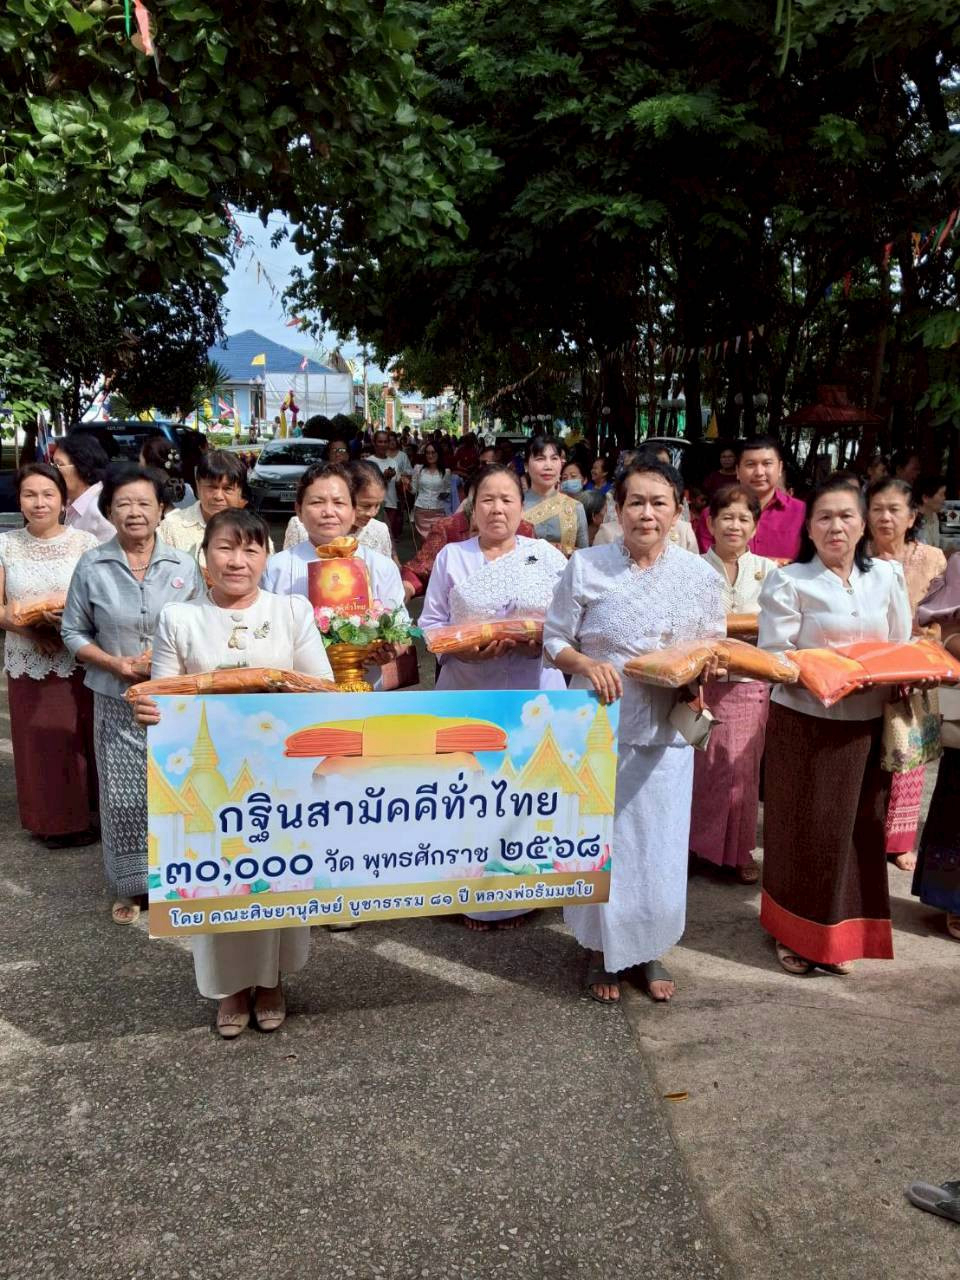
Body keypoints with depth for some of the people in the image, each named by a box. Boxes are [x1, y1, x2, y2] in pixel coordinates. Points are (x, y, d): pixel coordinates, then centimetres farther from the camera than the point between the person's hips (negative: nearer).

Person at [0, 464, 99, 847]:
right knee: (39, 743, 8)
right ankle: (51, 820, 23)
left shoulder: (85, 542, -2)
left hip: (78, 662, -1)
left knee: (80, 739, 3)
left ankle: (85, 814, 20)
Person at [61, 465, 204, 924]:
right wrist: (116, 664, -12)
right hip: (117, 702, 0)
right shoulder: (91, 567, -3)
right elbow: (73, 632, 3)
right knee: (123, 796, 6)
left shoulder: (185, 564, -1)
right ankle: (131, 885, 25)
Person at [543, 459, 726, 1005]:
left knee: (659, 846, 10)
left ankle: (650, 951, 33)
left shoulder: (701, 575, 0)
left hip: (665, 731, 2)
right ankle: (603, 951, 29)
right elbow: (554, 640, 0)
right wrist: (587, 663, -20)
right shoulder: (585, 567, -5)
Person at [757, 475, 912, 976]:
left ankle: (838, 932, 29)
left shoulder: (887, 576, 7)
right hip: (805, 722, -4)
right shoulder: (788, 582, -6)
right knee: (804, 830, 5)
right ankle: (795, 933, 23)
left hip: (865, 724, 4)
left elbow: (902, 648, 12)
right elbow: (773, 656, -10)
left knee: (856, 829, 11)